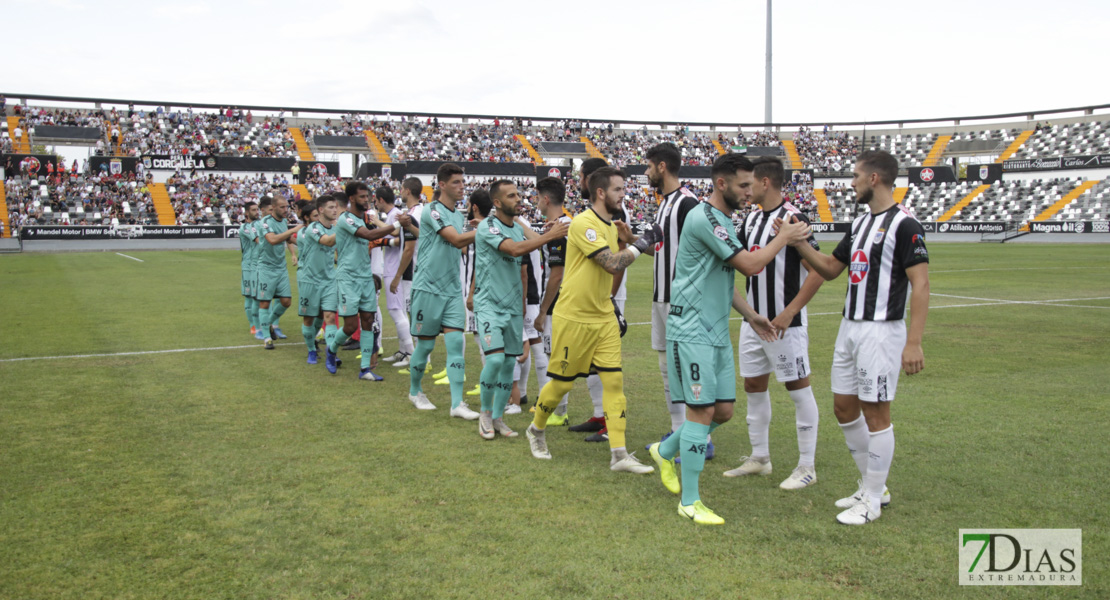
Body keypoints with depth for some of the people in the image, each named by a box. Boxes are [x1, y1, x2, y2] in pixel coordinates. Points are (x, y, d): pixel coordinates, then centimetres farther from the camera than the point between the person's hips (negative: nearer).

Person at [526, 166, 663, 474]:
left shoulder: (611, 226, 10)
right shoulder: (583, 223, -17)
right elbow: (612, 263, -25)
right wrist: (641, 242, -15)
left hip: (604, 317, 7)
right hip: (573, 318, -7)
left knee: (614, 380, -2)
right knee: (561, 383, 6)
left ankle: (619, 454, 0)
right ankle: (536, 430, 32)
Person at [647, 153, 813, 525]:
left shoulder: (723, 220, 16)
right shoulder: (704, 218, -17)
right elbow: (750, 265, -20)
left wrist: (750, 315, 19)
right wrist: (784, 237, -6)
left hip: (717, 333, 10)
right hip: (692, 330, -10)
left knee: (724, 410, 9)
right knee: (703, 411, -6)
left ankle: (665, 451, 31)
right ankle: (689, 502, 5)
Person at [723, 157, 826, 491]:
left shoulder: (793, 219, -15)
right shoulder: (751, 219, 10)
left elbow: (818, 272, -19)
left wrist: (788, 313, -22)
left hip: (784, 323, -8)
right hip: (753, 321, 9)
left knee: (798, 388, 1)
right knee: (754, 386, 13)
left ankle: (806, 467, 11)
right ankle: (759, 458, 27)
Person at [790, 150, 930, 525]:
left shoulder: (904, 225, -13)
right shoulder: (860, 223, 14)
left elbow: (920, 284, -18)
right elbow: (830, 270, 20)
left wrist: (913, 342, -24)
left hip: (881, 331, -9)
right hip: (850, 327, 9)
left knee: (875, 413, -1)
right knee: (844, 408, 13)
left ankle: (873, 501, 12)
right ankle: (872, 486, 27)